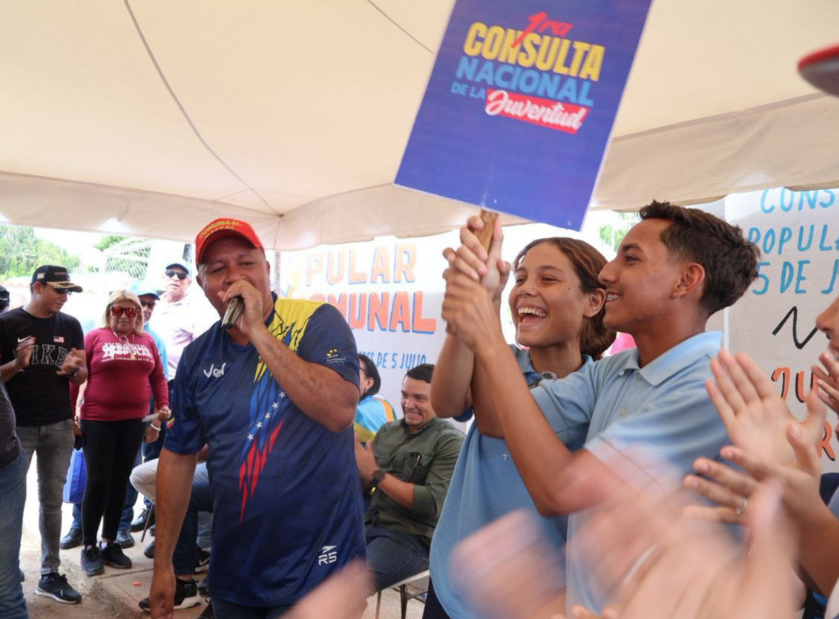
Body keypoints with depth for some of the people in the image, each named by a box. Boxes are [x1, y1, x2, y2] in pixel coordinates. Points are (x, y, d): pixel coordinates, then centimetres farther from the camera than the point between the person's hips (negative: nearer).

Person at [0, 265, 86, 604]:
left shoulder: (70, 325, 5)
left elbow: (82, 375, 10)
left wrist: (75, 369, -12)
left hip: (59, 425, 3)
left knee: (52, 501, 10)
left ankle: (50, 574, 19)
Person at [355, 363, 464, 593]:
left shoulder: (451, 442, -6)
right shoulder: (388, 430, 11)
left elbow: (432, 504, -16)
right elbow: (363, 486, 12)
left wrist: (376, 473, -15)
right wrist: (355, 462, -10)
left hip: (413, 537, -6)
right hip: (369, 524, 6)